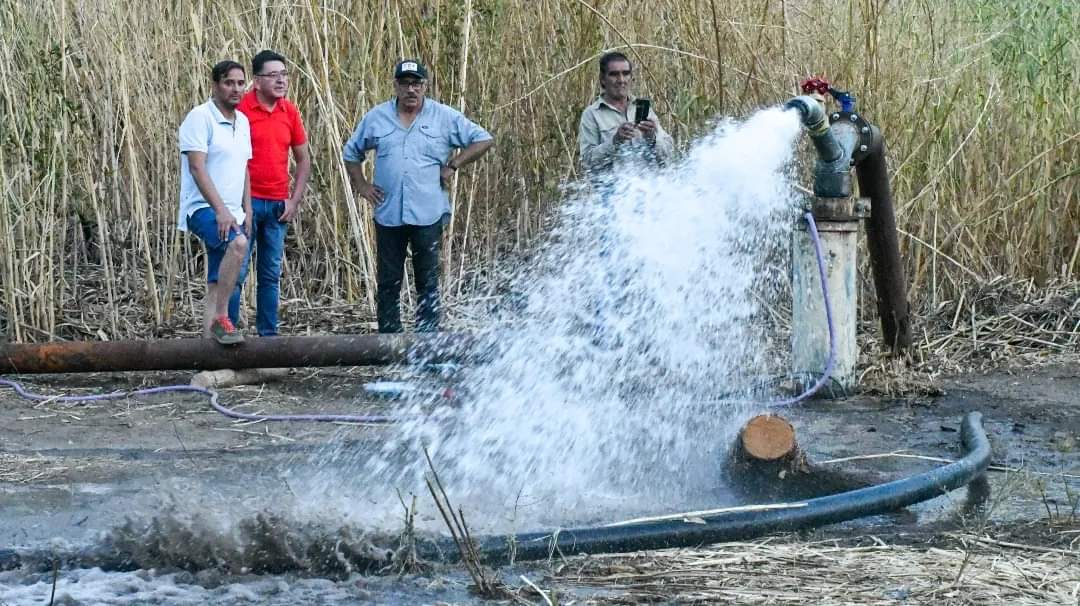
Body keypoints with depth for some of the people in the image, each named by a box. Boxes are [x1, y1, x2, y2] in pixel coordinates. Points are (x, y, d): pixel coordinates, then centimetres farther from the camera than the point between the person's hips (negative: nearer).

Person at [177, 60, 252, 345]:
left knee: (216, 287, 7)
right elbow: (197, 167, -17)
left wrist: (247, 212, 15)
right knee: (238, 244, -34)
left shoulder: (242, 121, 16)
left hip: (231, 214, 9)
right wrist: (220, 209, -24)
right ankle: (221, 319, -29)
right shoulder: (200, 117, -10)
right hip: (203, 208, -9)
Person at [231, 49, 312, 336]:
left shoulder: (290, 112, 7)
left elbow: (303, 159, 15)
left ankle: (268, 334, 17)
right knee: (237, 272, -4)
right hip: (247, 202, -5)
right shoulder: (240, 108, -9)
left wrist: (294, 200, 7)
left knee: (271, 275, 11)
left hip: (278, 205, 5)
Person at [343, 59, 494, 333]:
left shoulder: (444, 117, 2)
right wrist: (361, 185, 9)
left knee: (428, 282, 1)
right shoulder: (376, 118, 8)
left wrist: (453, 166, -3)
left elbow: (483, 140, 4)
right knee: (388, 282, 4)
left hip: (428, 215, -2)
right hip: (388, 215, 2)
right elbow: (351, 152, 21)